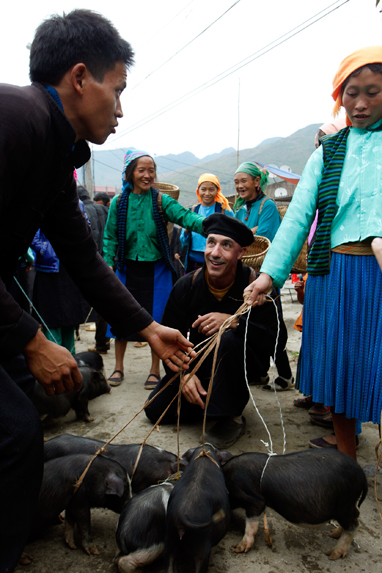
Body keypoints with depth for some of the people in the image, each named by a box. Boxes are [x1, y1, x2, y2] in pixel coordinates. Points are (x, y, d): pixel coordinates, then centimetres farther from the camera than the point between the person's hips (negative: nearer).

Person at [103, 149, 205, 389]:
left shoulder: (162, 201, -3)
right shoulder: (118, 203, 2)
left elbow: (185, 217, -18)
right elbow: (110, 237, 5)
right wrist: (108, 264, -6)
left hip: (156, 268, -1)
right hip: (128, 268, 2)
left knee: (157, 318, 2)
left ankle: (155, 370, 19)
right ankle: (119, 368, 25)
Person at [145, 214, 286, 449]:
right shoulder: (187, 285, -10)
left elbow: (276, 341, -26)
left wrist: (234, 322, -39)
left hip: (245, 365, -3)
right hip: (197, 363, 4)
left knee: (229, 338, -37)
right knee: (156, 409, -11)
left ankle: (232, 417, -17)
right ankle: (208, 402, 15)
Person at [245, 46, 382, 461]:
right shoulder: (327, 154, 13)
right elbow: (298, 215, 1)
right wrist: (270, 273, -10)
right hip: (334, 272, 3)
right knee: (337, 365, 9)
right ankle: (346, 461, 26)